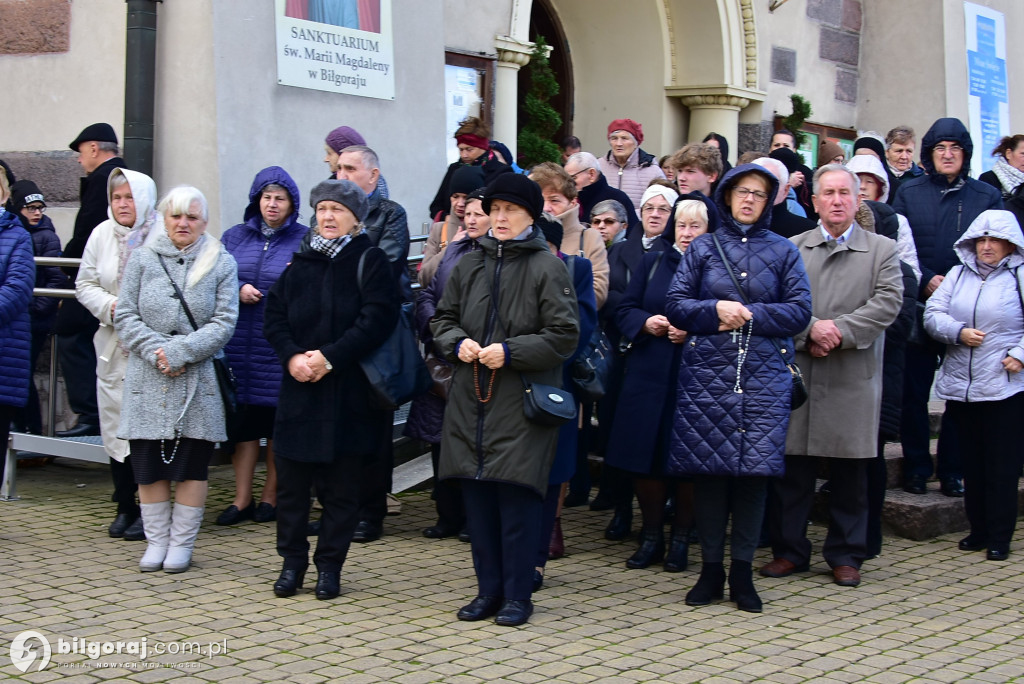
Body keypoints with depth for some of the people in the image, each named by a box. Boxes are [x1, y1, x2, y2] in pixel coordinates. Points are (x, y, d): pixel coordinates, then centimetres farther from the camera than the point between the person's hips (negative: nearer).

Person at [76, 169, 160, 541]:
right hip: (113, 348, 5)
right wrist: (111, 307, -5)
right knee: (114, 425, 8)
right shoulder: (102, 234, 9)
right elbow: (85, 285, 12)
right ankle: (125, 507, 19)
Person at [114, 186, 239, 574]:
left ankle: (182, 542, 13)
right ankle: (156, 540, 16)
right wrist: (156, 351, -12)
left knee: (192, 465, 3)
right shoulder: (142, 260, 6)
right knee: (149, 466, 4)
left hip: (198, 381, -1)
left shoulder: (221, 264, 3)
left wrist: (180, 351, -14)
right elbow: (125, 316, 3)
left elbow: (224, 322, -4)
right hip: (147, 381, 1)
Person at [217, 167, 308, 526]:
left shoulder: (305, 240, 2)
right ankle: (242, 499, 12)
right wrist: (238, 291, -8)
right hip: (240, 345, 3)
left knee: (278, 422, 3)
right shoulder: (234, 237, 12)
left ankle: (271, 496, 17)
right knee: (241, 421, 4)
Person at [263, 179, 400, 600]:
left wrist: (330, 357, -18)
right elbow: (274, 316, 9)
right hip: (299, 389, 4)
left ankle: (330, 565, 14)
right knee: (291, 479, 5)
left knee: (340, 484, 3)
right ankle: (292, 561, 17)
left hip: (349, 391, -4)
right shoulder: (301, 263, 12)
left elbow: (377, 320, -13)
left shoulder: (370, 261, -2)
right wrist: (292, 357, -8)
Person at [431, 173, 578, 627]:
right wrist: (458, 343, -3)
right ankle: (489, 590, 19)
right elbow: (442, 319, 19)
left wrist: (510, 351, -16)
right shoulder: (468, 266, 13)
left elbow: (564, 335, -7)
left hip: (522, 402, -5)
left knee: (516, 497, -5)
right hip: (471, 399, 5)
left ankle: (517, 595, 6)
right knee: (477, 497, 7)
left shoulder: (547, 268, -3)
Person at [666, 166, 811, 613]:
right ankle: (711, 568, 9)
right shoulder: (702, 248, 11)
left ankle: (742, 571, 6)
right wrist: (715, 310, -12)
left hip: (764, 375, 0)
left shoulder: (783, 252, 10)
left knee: (755, 469, -4)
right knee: (708, 469, -1)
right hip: (707, 372, 0)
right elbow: (675, 306, 5)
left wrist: (748, 315, -9)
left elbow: (800, 311, 1)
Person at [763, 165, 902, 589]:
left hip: (853, 378, -1)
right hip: (798, 372, 1)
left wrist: (839, 331, -15)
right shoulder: (791, 249, 9)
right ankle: (789, 550, 15)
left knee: (850, 474, 5)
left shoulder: (882, 250, 7)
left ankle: (846, 555, 15)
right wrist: (810, 329, -16)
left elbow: (887, 302, -6)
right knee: (793, 468, 4)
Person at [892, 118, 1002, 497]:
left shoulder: (987, 196, 6)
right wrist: (926, 282, -13)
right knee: (914, 392, 4)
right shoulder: (909, 192, 6)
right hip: (917, 308, 0)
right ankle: (915, 469, 15)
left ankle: (952, 472, 13)